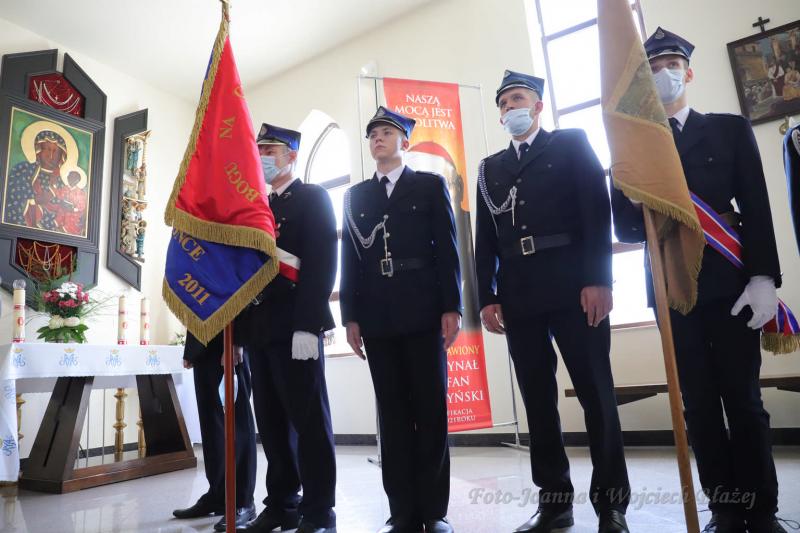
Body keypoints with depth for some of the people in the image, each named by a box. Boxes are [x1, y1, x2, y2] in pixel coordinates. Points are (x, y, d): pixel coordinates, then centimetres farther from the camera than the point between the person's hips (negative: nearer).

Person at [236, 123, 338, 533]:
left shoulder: (313, 198, 1)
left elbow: (321, 264, -11)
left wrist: (307, 326, -20)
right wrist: (239, 330, 14)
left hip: (295, 327, -7)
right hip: (259, 328, 8)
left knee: (308, 418, -3)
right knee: (271, 421, 11)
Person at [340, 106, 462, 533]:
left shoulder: (431, 185, 10)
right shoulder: (356, 195, 17)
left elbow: (447, 250, 2)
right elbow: (350, 258, 11)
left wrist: (452, 307, -7)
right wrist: (351, 316, 3)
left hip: (424, 313, -2)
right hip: (378, 319, 2)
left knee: (431, 410, 2)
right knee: (393, 415, 4)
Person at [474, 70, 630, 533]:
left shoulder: (572, 143, 10)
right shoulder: (490, 168, 20)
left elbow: (597, 211, -1)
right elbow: (485, 239, 13)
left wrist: (598, 279, -12)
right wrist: (488, 297, 4)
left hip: (573, 287, -3)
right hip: (518, 296, 4)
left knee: (596, 394, 0)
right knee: (538, 400, 6)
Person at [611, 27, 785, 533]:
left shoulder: (730, 129, 8)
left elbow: (757, 208, 0)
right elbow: (625, 229, 6)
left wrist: (764, 278, -9)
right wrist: (638, 204, -16)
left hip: (728, 283, -1)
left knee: (744, 399, 3)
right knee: (699, 404, 6)